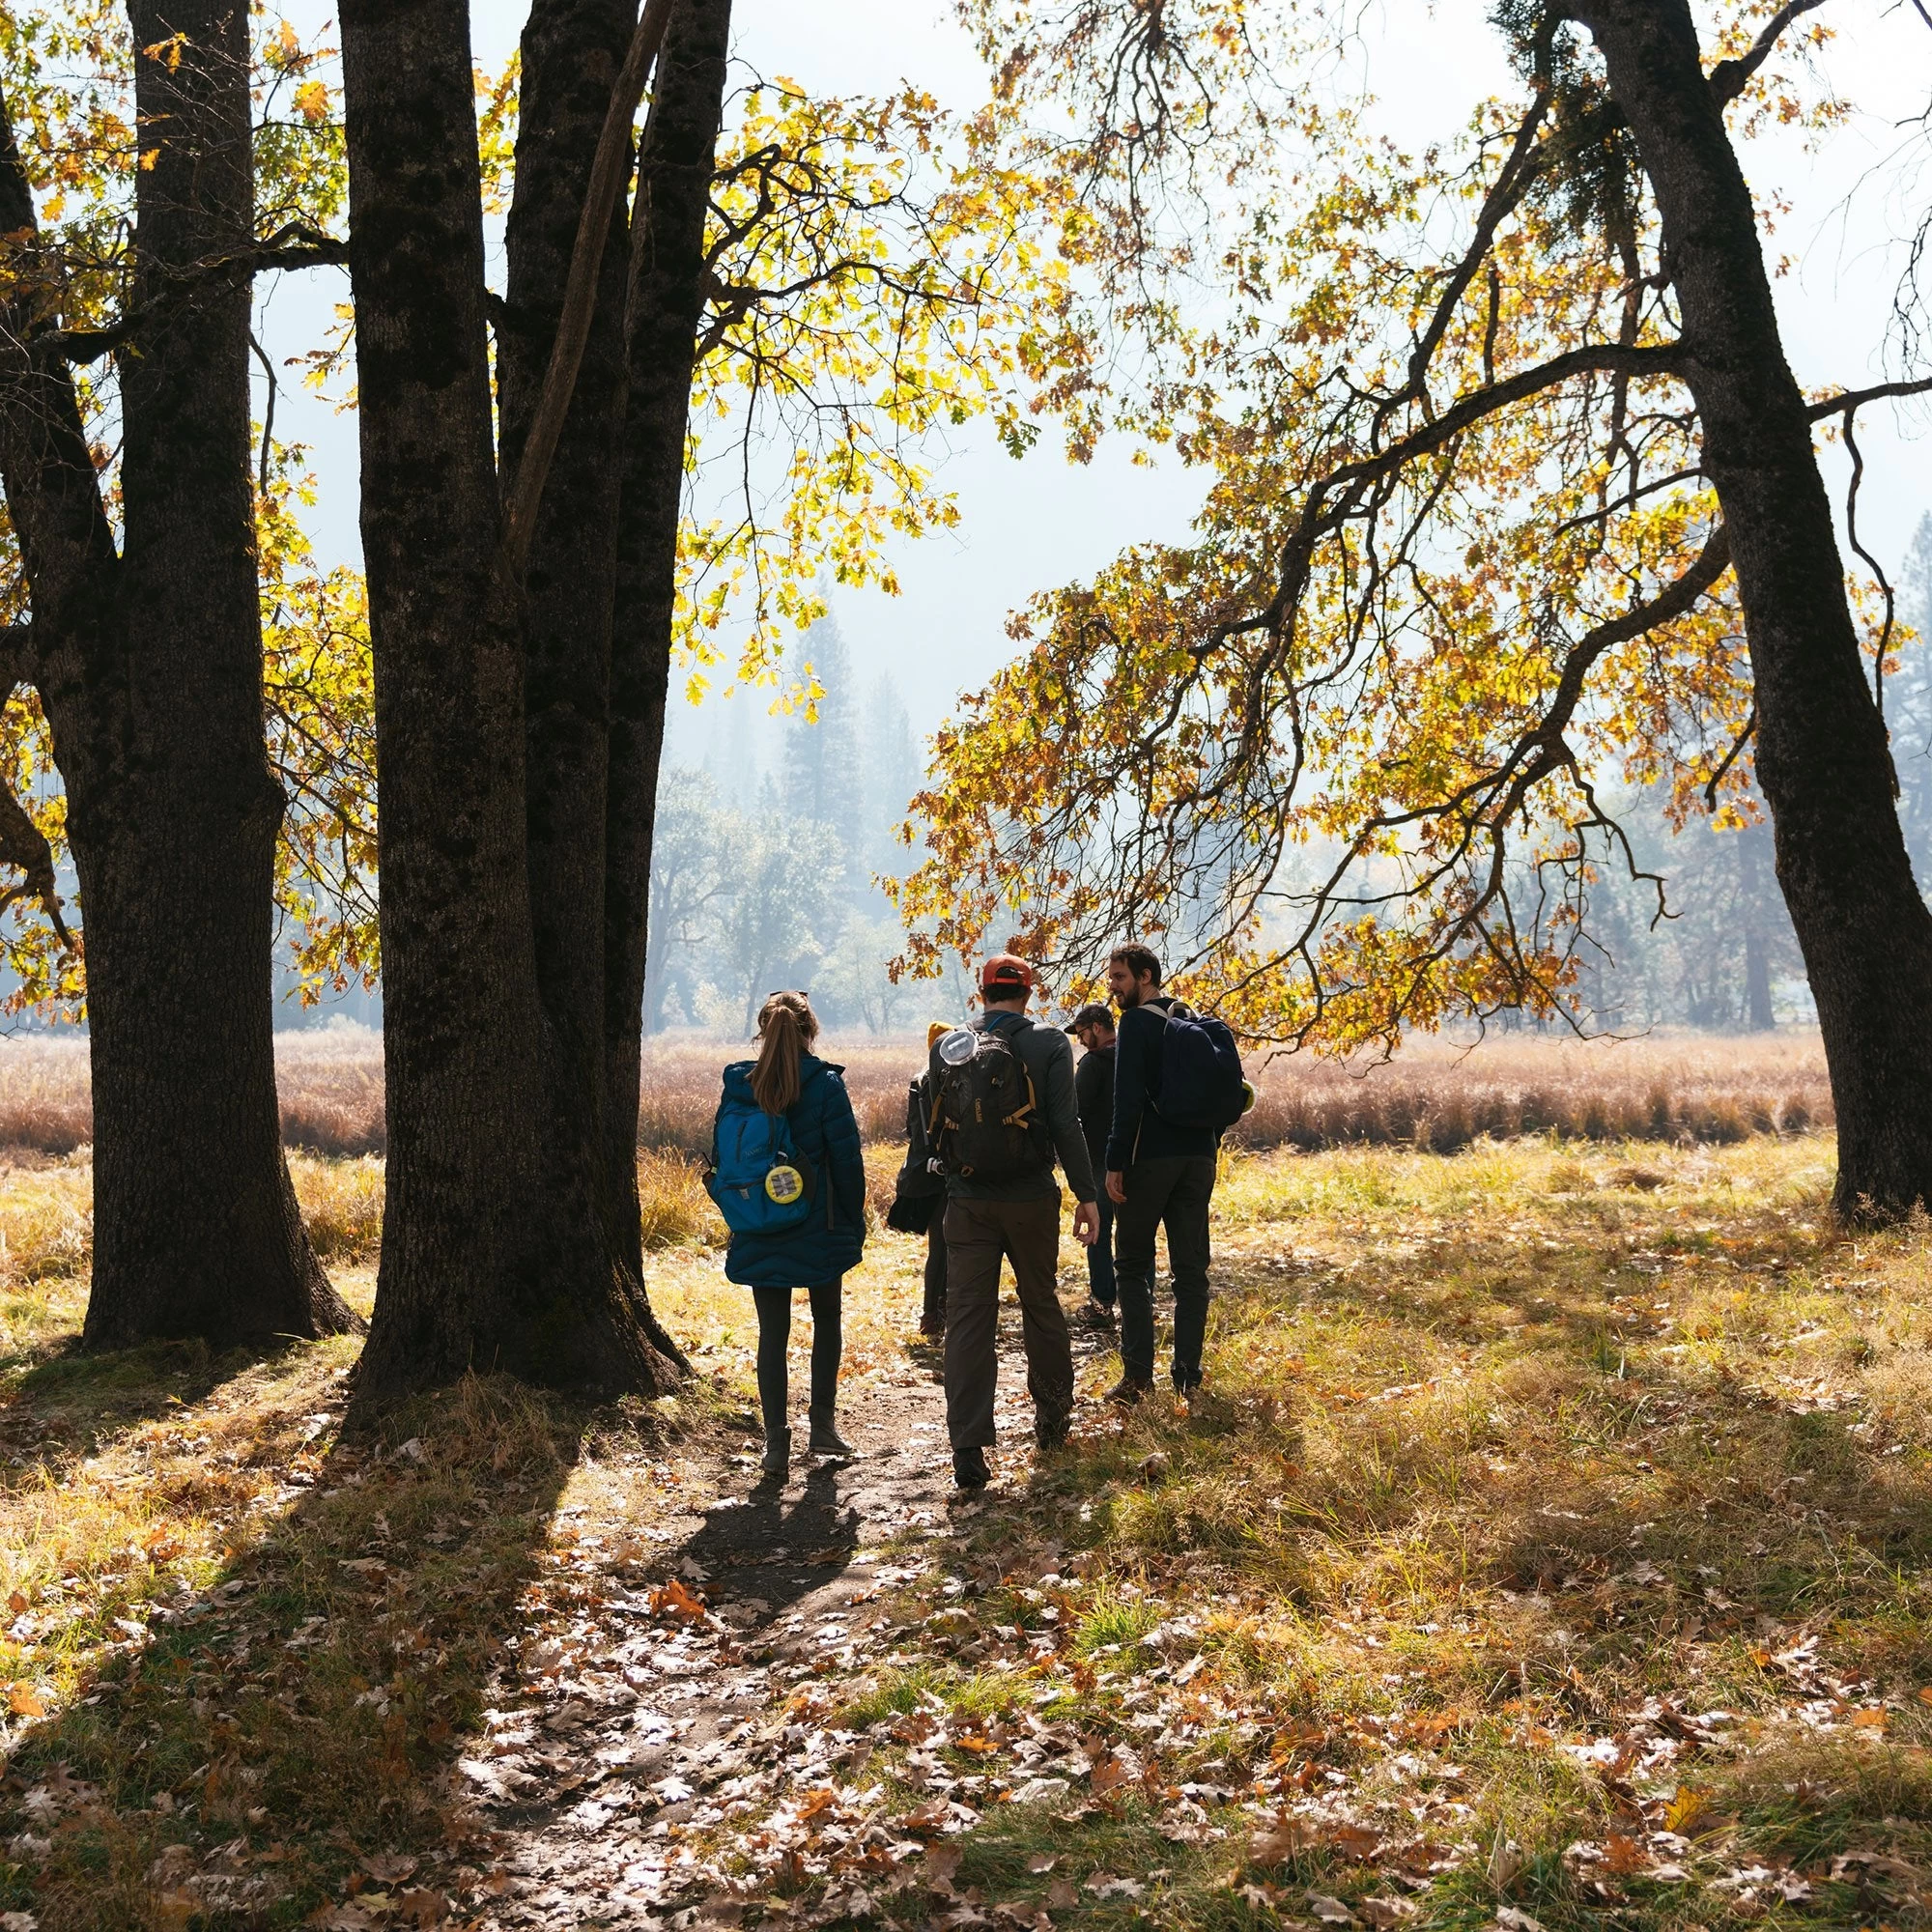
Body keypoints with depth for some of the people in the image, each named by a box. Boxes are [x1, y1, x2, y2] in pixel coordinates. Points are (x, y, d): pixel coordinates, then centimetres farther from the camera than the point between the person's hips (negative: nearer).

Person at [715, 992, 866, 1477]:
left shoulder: (737, 1085, -1)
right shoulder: (825, 1085, -11)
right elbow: (847, 1159, -9)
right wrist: (854, 1223, 2)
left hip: (759, 1237, 2)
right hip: (819, 1232, -2)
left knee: (772, 1333, 7)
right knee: (827, 1321, 18)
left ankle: (776, 1442, 2)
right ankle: (822, 1426, 16)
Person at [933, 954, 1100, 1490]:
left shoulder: (948, 1047, 3)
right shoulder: (1048, 1044, -5)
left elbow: (934, 1126, 11)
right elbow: (1065, 1125, -10)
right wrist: (1086, 1195, -4)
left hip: (967, 1200, 1)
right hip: (1031, 1198, -1)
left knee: (968, 1318, 0)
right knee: (1041, 1304, 17)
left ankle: (969, 1451, -6)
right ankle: (1052, 1417, 32)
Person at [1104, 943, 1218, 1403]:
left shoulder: (1137, 1021, -8)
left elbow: (1128, 1098, -16)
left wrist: (1115, 1163, -14)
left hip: (1151, 1157, -6)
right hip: (1198, 1157, 6)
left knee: (1133, 1266, 3)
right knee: (1190, 1269, 7)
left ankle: (1138, 1374, -3)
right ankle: (1188, 1375, 5)